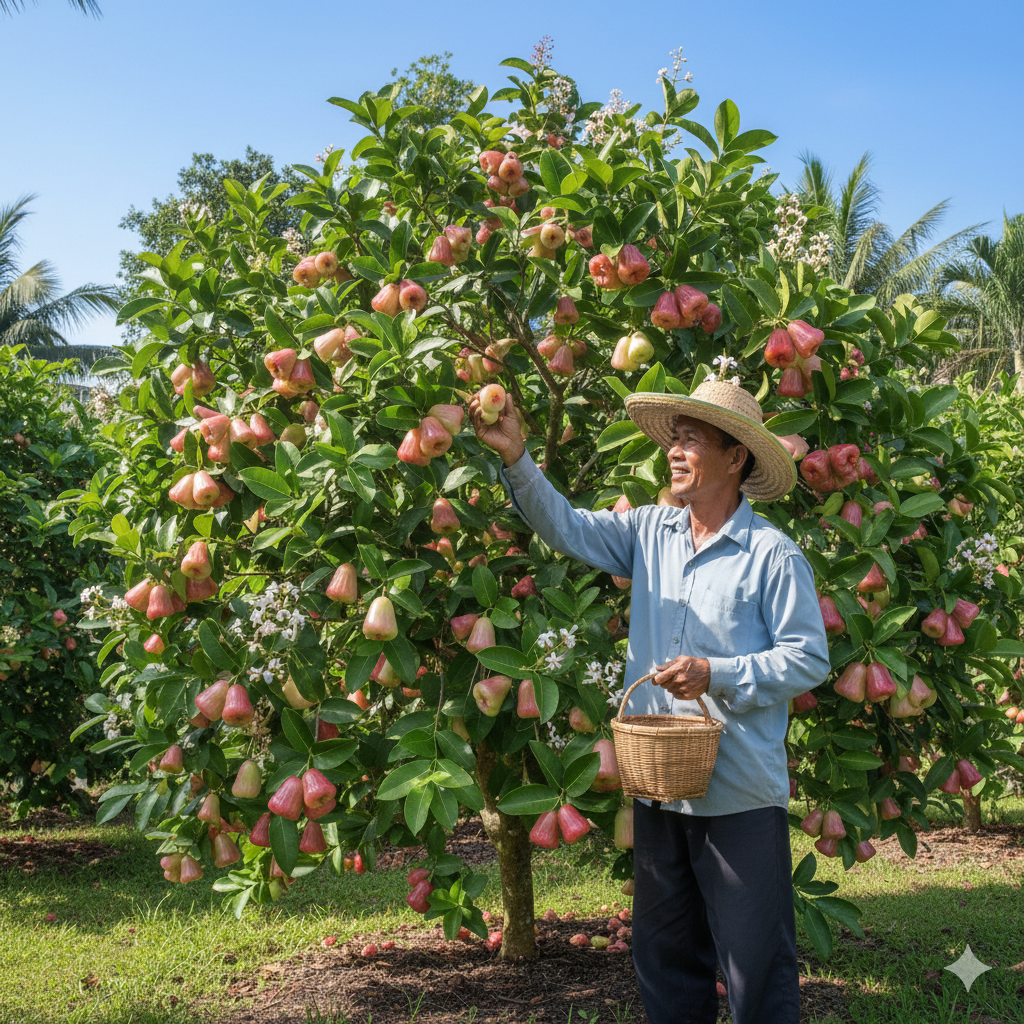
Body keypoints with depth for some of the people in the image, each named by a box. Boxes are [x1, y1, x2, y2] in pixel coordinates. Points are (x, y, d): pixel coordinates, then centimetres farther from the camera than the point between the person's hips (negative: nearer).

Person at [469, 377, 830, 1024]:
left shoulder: (773, 555, -9)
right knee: (665, 953, 18)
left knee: (755, 961, 2)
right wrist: (516, 458, -6)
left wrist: (718, 676, -18)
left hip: (740, 794, -6)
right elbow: (567, 527, 7)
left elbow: (808, 659, -9)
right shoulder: (651, 531, 7)